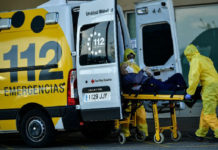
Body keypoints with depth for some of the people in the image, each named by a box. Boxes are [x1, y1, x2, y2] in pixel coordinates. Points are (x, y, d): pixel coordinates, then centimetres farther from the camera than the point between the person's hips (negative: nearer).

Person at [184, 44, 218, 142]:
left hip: (210, 87, -9)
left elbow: (194, 78, -14)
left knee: (208, 114, -9)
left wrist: (189, 93, -10)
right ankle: (201, 134, 18)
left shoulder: (195, 61, -5)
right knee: (205, 112, 13)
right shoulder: (206, 59, 23)